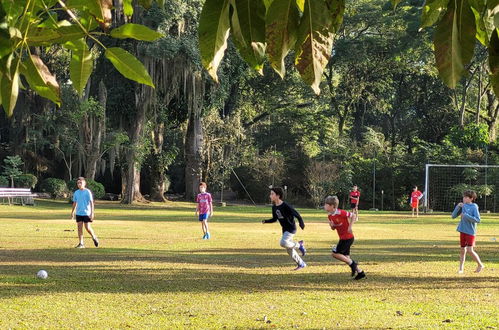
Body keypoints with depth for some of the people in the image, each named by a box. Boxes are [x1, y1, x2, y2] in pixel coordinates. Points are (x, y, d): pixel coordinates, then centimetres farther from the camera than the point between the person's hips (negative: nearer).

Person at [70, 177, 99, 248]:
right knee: (79, 227, 0)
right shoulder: (76, 193, 8)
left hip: (86, 213, -5)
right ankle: (81, 244, 3)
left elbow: (91, 202, -8)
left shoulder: (87, 192, -7)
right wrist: (72, 212, 17)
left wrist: (92, 213, -14)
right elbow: (74, 203, 18)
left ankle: (94, 238, 21)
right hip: (78, 213, 5)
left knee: (88, 228, -5)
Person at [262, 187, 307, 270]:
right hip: (285, 229, 8)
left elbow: (296, 214, -19)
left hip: (291, 228, -8)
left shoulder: (285, 206, -21)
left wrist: (301, 223, -30)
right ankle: (301, 264, 24)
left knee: (283, 243, -27)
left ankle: (299, 245, -2)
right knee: (289, 249, 10)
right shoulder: (274, 207, 4)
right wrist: (265, 221, -1)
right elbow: (274, 219, 14)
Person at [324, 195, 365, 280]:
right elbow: (333, 228, 14)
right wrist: (332, 225, -9)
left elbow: (353, 215, -17)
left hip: (347, 237, -9)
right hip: (343, 238, 9)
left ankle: (352, 263, 1)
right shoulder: (330, 216, 5)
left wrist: (350, 227, -21)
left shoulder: (340, 213, -21)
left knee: (335, 253, -10)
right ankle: (360, 272, 18)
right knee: (345, 256, 10)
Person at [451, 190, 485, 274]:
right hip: (463, 231, 6)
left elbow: (477, 220, -17)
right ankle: (461, 269, 17)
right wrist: (458, 207, -8)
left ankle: (480, 265, 5)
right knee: (463, 250, 10)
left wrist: (466, 216, -20)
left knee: (470, 250, -13)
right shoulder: (463, 206, 6)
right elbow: (453, 216, 6)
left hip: (470, 232, -6)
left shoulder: (474, 207, -9)